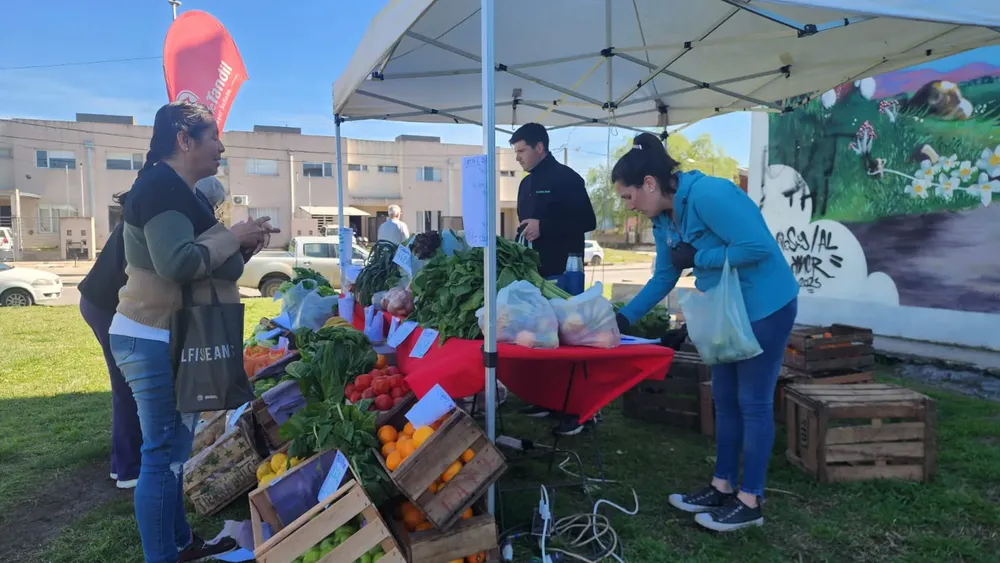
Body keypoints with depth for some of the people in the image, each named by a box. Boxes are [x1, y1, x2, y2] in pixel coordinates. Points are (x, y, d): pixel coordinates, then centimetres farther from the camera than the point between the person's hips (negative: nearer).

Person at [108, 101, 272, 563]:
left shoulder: (174, 189, 17)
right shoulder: (161, 186, -17)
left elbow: (200, 261, 18)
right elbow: (177, 264, -29)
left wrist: (241, 242, 5)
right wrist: (233, 237, -17)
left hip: (169, 338, 11)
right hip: (154, 340, -11)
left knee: (172, 450, 18)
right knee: (162, 454, -2)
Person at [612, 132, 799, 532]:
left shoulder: (708, 194, -25)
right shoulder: (664, 220, 3)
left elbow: (758, 247, -28)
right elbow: (663, 278, 9)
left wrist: (696, 258, -20)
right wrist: (624, 318, 1)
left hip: (766, 307, -9)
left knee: (753, 402, 0)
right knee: (725, 400, 14)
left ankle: (750, 502, 14)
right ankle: (723, 488, 27)